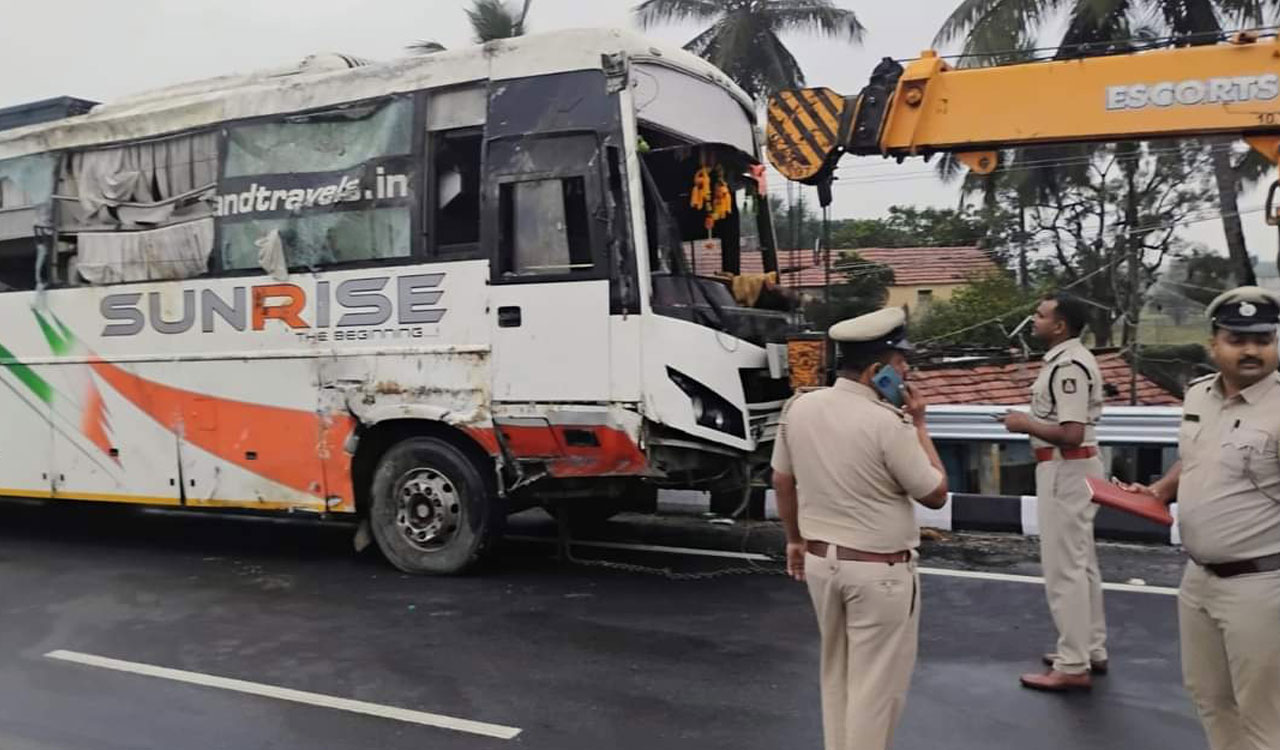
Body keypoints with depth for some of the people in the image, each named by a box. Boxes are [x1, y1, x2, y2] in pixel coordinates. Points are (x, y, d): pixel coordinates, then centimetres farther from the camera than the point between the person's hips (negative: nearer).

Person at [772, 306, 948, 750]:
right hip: (879, 570, -6)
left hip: (820, 560, 7)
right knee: (876, 683, 8)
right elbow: (936, 495, -9)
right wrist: (919, 426, -3)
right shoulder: (887, 424, -21)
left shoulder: (800, 408, -2)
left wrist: (795, 539, 21)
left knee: (836, 674, 23)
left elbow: (782, 481, 9)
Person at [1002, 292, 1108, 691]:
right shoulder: (1070, 358, 12)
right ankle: (1091, 650, 29)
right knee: (1081, 562, 18)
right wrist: (1031, 421, 11)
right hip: (1075, 467, 11)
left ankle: (1073, 667, 4)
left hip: (1065, 469, -11)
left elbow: (1071, 433, -27)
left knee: (1063, 567, -4)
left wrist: (1026, 424, -17)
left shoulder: (1068, 365, -21)